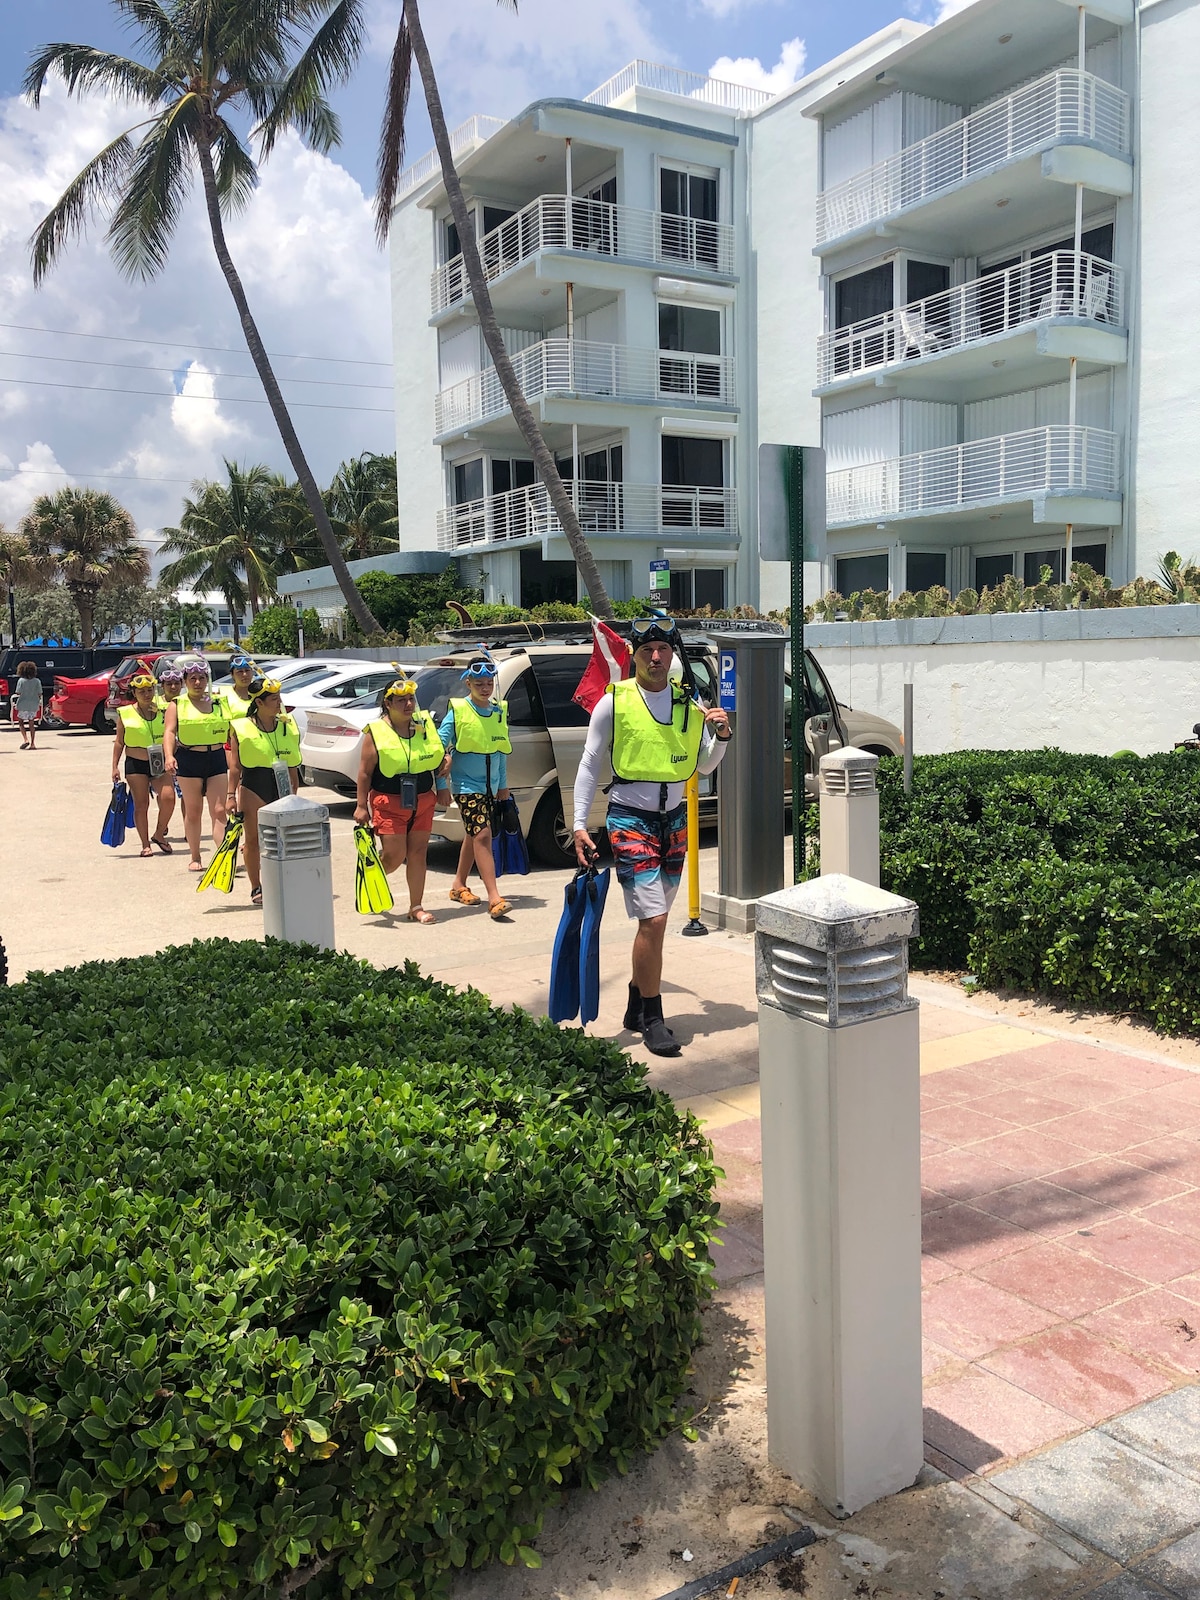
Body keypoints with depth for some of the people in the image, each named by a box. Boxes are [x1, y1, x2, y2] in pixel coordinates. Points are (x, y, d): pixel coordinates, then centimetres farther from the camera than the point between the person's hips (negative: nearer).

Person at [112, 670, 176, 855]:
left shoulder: (162, 711, 6)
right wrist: (115, 766, 1)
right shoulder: (125, 713, 1)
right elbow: (119, 742, 6)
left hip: (160, 763, 1)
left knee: (168, 798, -14)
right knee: (141, 804, 0)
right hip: (136, 764, -1)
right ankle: (145, 844, 11)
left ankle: (159, 834, 9)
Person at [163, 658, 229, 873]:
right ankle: (195, 858, 18)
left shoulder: (218, 703, 10)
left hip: (216, 759, 2)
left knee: (219, 811, -6)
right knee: (193, 812, 7)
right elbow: (169, 731, -9)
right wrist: (169, 756, -25)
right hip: (189, 761, -1)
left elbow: (230, 731, 14)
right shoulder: (177, 705, 3)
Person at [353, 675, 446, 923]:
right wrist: (361, 805, -8)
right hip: (388, 802, -4)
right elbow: (364, 772, -5)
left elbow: (440, 757, 19)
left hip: (423, 801, 4)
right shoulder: (376, 732, -7)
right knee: (394, 855, -4)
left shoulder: (425, 725, 5)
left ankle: (416, 907, 12)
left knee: (418, 853, 3)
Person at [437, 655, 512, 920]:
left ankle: (459, 885, 33)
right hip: (467, 785, -6)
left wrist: (503, 784, 17)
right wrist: (441, 785, -9)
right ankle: (494, 898, -18)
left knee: (473, 836, 17)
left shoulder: (500, 711, 7)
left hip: (491, 786, 6)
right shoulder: (457, 711, -9)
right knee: (482, 835, -15)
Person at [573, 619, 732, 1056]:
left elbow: (703, 766, 14)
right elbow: (590, 766, -1)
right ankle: (652, 1020, 2)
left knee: (655, 919, 11)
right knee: (653, 920, -11)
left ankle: (636, 1009, 27)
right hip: (630, 820, -5)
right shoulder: (614, 702, -6)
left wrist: (721, 736, -6)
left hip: (674, 819, 5)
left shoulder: (688, 702, 5)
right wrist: (580, 824, -6)